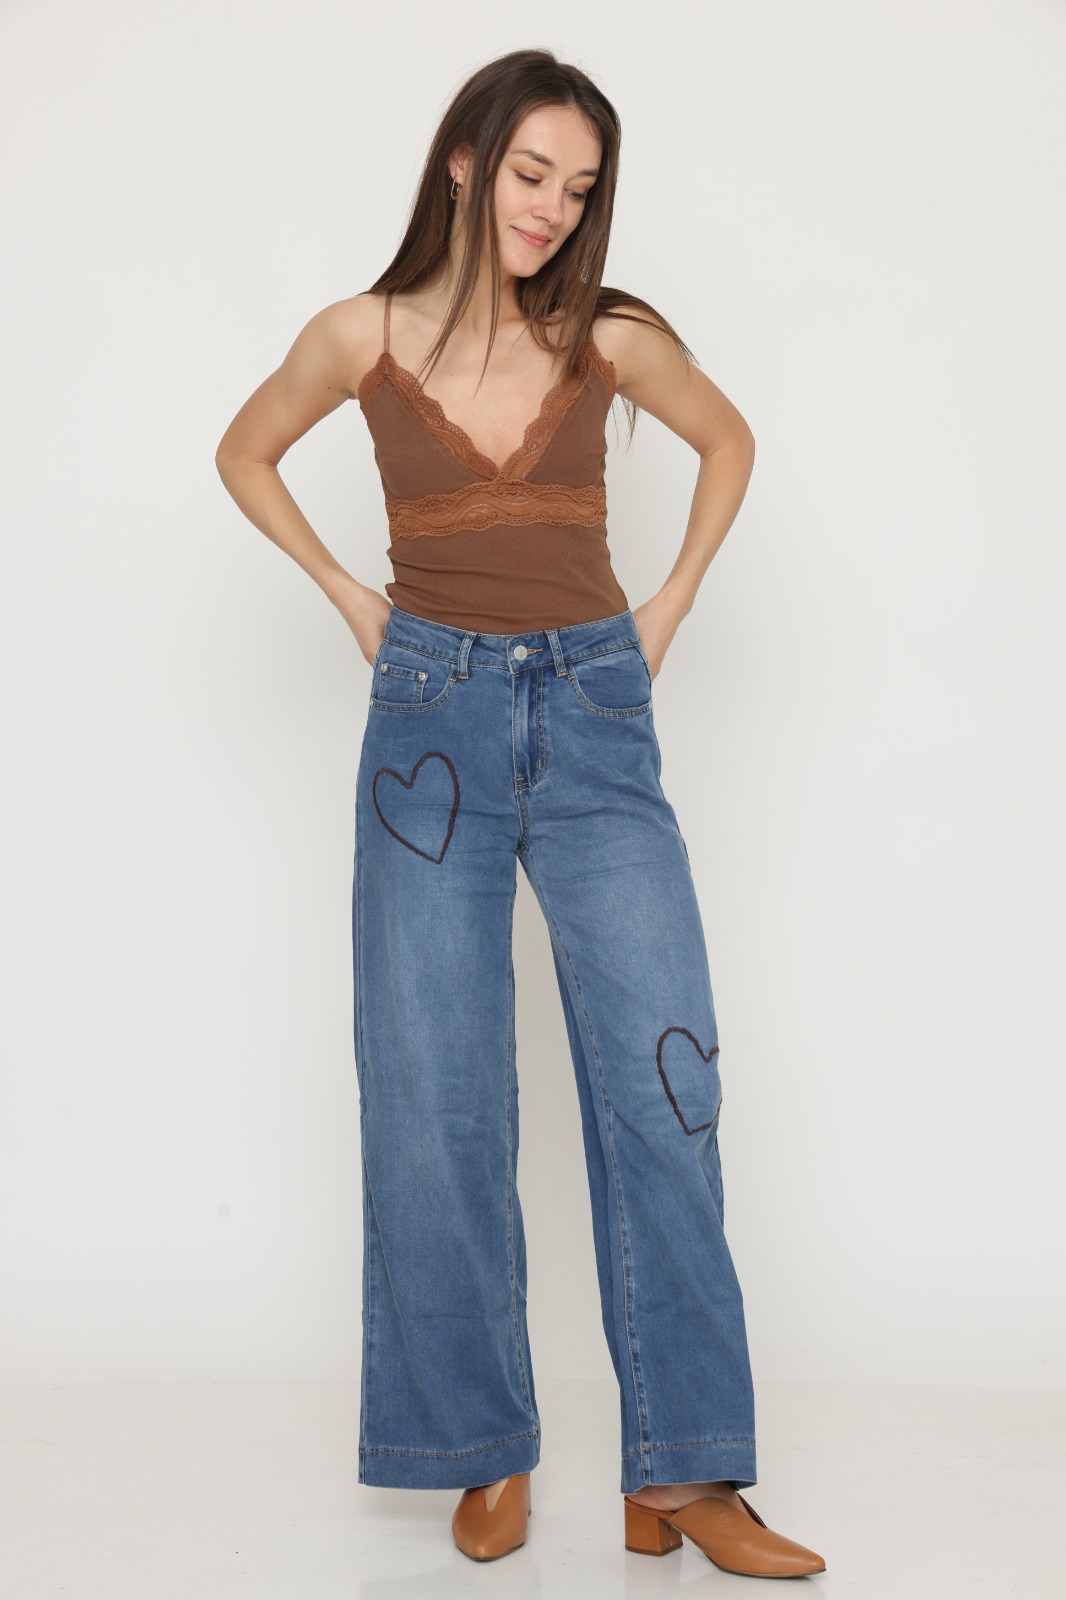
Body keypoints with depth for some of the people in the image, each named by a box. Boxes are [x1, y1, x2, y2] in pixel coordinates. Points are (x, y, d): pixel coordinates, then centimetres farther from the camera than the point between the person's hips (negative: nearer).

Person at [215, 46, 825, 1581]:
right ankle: (485, 1452, 17)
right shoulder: (365, 337, -1)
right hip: (433, 717, 0)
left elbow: (730, 440, 19)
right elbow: (244, 454, 16)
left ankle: (685, 1476, -1)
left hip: (596, 717, 1)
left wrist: (672, 605, 11)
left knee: (663, 1078, -9)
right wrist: (348, 593, 8)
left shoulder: (611, 339, 1)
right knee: (439, 1100, 2)